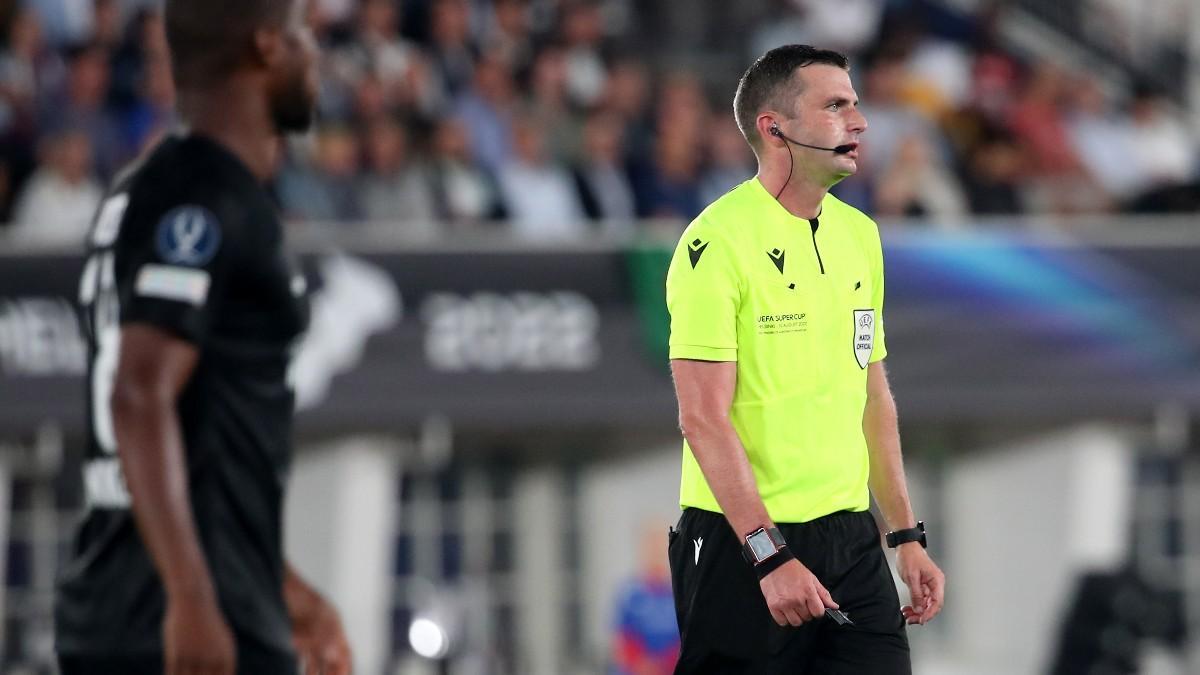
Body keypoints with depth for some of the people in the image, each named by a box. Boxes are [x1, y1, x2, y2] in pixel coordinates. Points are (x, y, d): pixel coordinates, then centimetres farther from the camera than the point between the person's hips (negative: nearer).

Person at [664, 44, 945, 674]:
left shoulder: (859, 234, 11)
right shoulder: (718, 240, -12)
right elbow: (704, 419, -17)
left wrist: (906, 536, 13)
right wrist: (770, 556, -22)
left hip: (851, 541, 7)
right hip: (743, 549, -6)